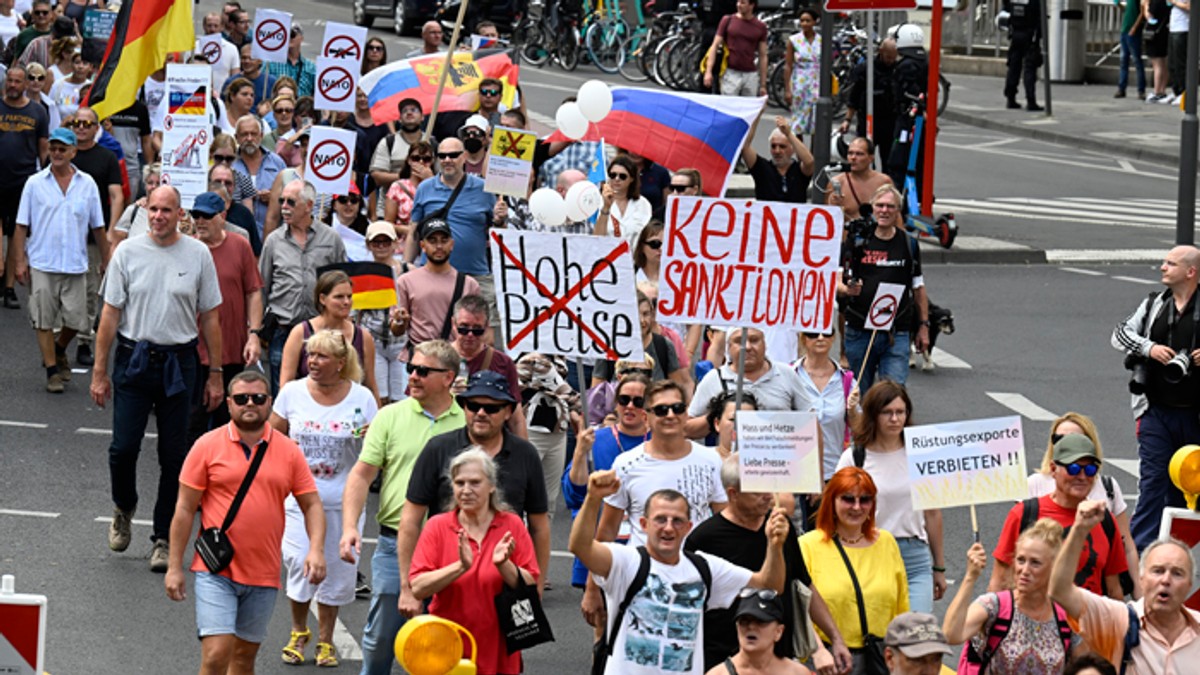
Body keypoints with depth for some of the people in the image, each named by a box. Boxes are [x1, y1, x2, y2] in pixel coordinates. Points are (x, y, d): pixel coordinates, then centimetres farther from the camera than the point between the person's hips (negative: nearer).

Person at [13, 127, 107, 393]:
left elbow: (98, 227, 10)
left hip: (75, 265, 1)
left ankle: (59, 350, 31)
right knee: (44, 321, 1)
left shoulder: (87, 184, 5)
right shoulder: (35, 183, 1)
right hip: (42, 264, -1)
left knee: (76, 319, 2)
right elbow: (22, 226, 2)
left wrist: (108, 262, 9)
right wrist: (20, 261, -4)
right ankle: (52, 371, 11)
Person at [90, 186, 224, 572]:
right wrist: (99, 372, 0)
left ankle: (164, 538, 12)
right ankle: (123, 509, 26)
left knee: (174, 456, 3)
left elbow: (209, 319, 5)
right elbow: (110, 315, 2)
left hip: (178, 363, 0)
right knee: (124, 447, -3)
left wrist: (215, 374, 4)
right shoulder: (128, 253, 0)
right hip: (134, 359, 0)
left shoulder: (198, 255, 1)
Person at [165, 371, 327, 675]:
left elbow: (312, 504, 8)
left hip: (263, 575, 3)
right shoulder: (208, 446, -2)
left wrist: (315, 549, -10)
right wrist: (175, 567, -2)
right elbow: (185, 509, 0)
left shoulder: (289, 452, 5)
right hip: (216, 572, -3)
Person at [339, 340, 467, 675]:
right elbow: (361, 474, 1)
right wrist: (350, 526, -12)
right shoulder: (391, 416, 3)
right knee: (381, 635, 4)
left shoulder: (467, 423, 3)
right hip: (394, 543, 0)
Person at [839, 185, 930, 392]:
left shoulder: (908, 245, 8)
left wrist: (924, 325, 11)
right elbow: (836, 282, 1)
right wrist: (847, 289, -22)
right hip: (859, 332, 0)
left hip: (897, 334, 0)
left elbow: (918, 289, 15)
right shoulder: (856, 242, 3)